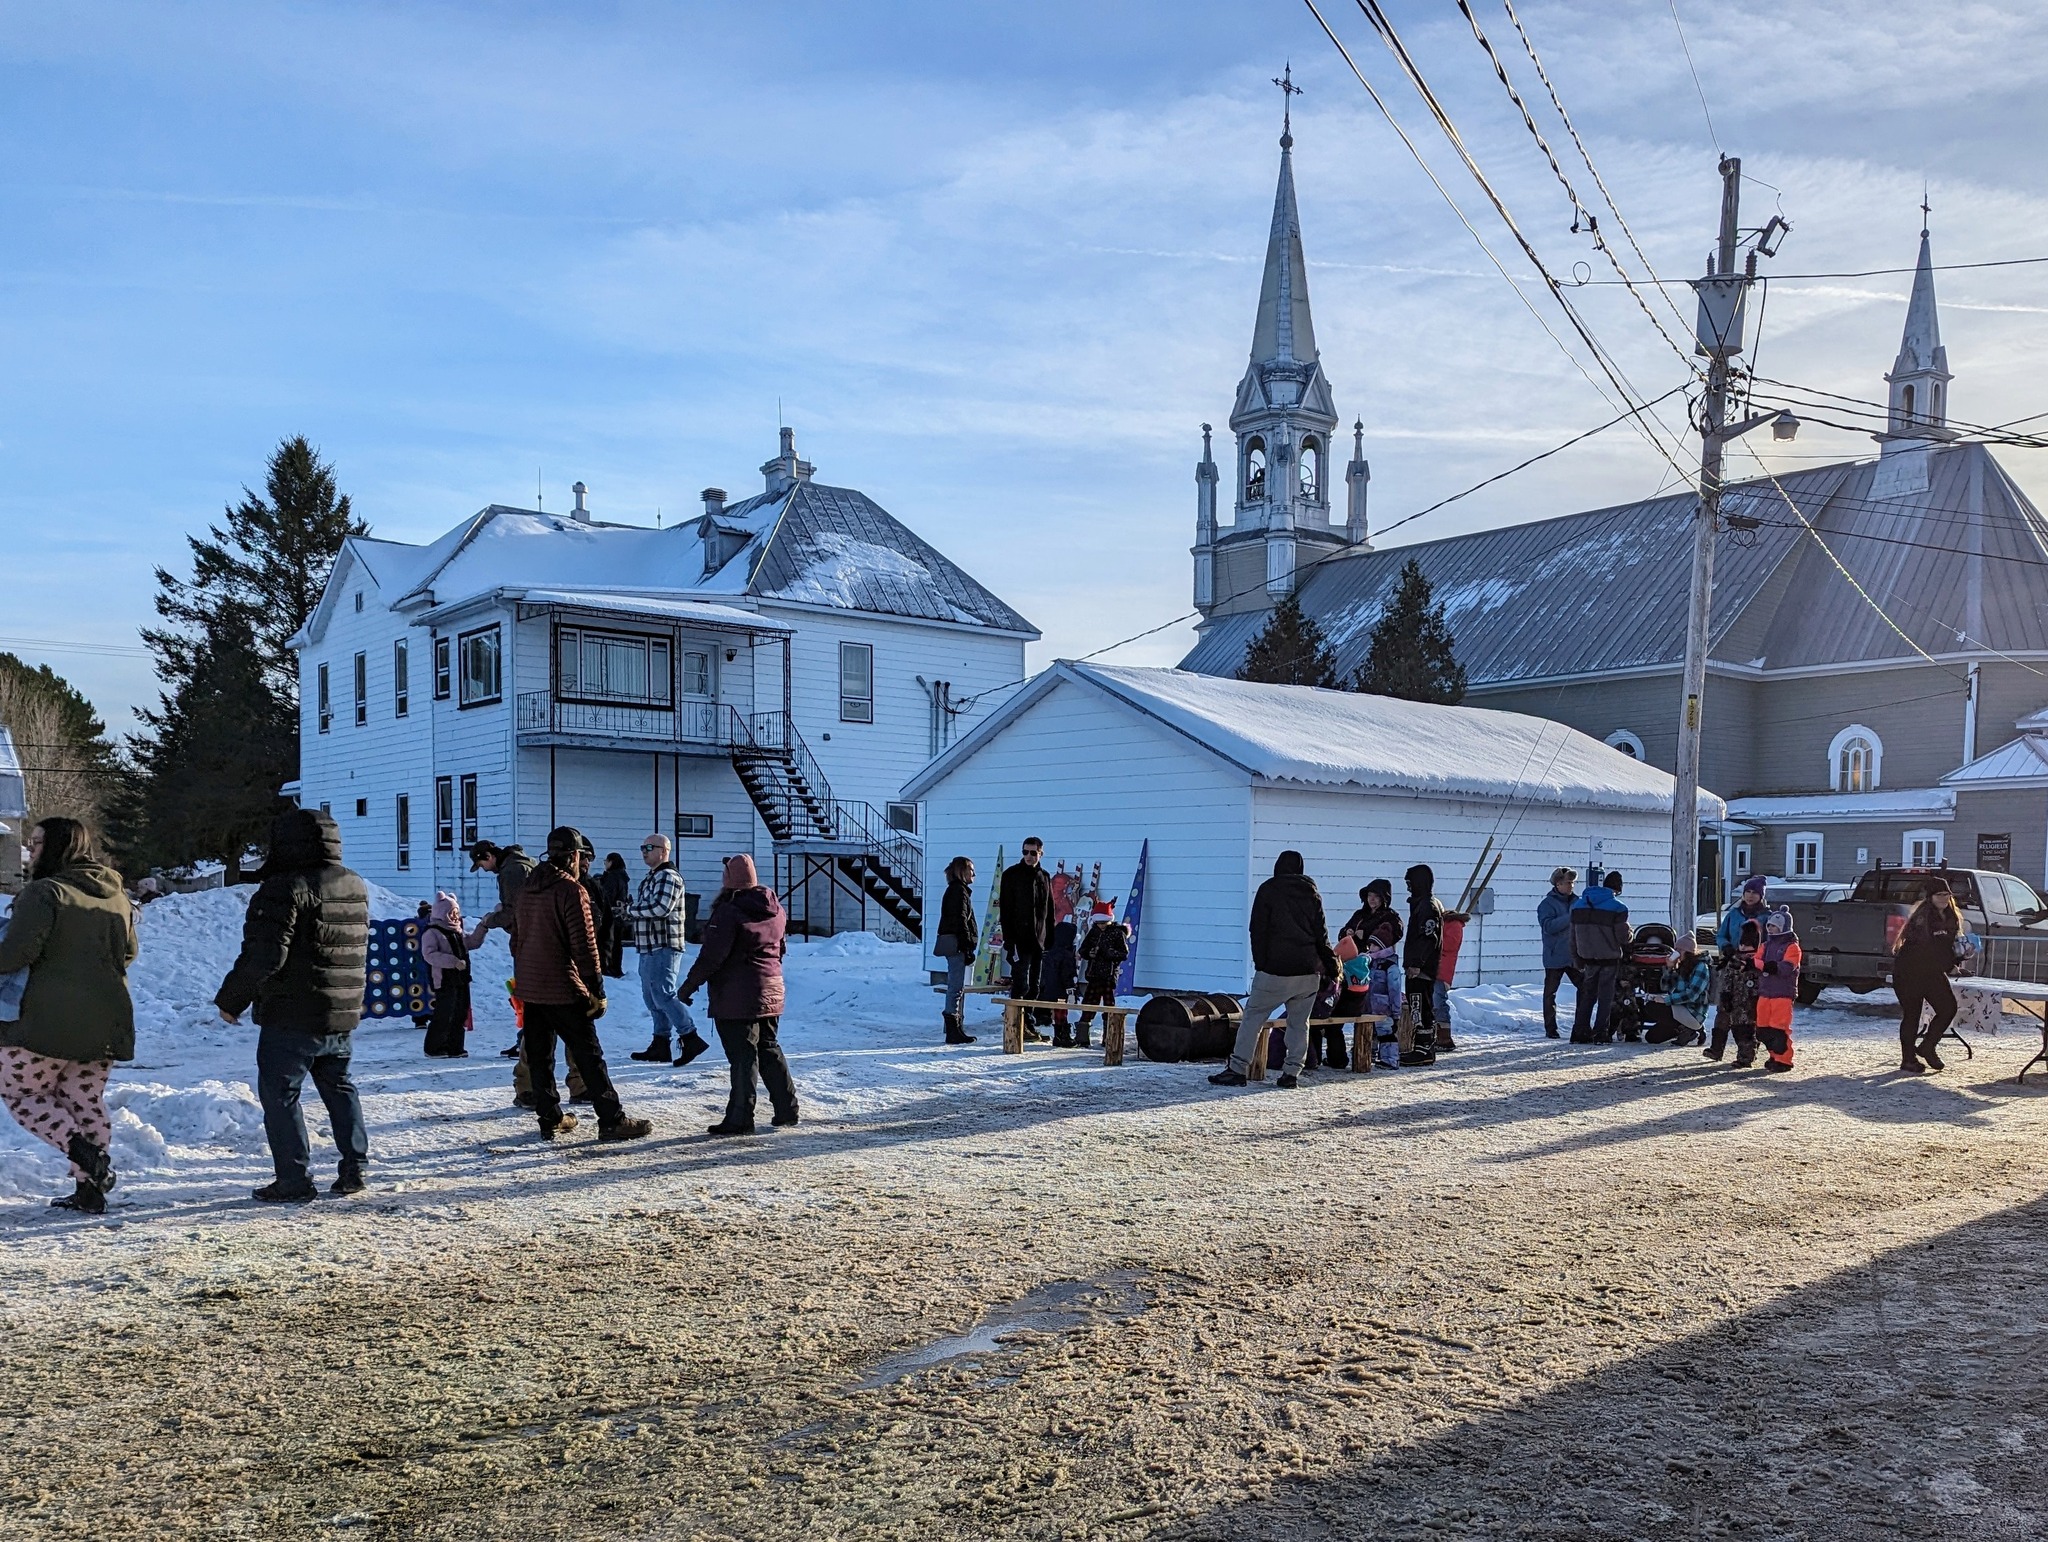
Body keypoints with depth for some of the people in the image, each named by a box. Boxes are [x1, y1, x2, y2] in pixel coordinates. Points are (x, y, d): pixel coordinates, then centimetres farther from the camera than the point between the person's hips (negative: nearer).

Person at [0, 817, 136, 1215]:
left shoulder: (44, 893, -13)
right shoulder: (116, 895, 11)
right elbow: (128, 953, 20)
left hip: (48, 1021, -7)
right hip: (106, 1023, 7)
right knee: (86, 1099, 13)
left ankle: (81, 1150, -10)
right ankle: (90, 1189, 11)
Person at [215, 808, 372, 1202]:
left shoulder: (285, 889, -16)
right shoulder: (356, 888, 9)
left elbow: (263, 957, -19)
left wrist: (231, 999, -9)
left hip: (291, 1018, -8)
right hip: (344, 1015, 8)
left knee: (279, 1094, 3)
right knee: (339, 1088, 19)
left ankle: (294, 1180, 4)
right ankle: (354, 1168, 18)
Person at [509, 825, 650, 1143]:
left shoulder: (527, 890, 12)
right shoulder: (571, 890, -13)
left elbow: (516, 940, 18)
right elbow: (584, 946, -16)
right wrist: (597, 990, -12)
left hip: (529, 989, 8)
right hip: (564, 990, -7)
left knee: (539, 1057, 12)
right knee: (589, 1057, -2)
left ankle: (550, 1120, 17)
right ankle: (611, 1121, 0)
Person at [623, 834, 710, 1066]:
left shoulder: (669, 877, -12)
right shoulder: (650, 878, 20)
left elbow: (660, 907, -25)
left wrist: (630, 910, -13)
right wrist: (630, 912, 3)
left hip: (663, 947, -10)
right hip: (649, 949, 10)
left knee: (663, 995, -14)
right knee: (652, 997, 12)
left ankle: (690, 1038, -10)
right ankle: (661, 1044, 17)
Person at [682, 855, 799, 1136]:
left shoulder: (729, 912, -16)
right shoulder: (775, 909, 8)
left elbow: (711, 955, -18)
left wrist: (689, 986, -9)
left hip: (737, 996, -7)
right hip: (771, 992, 7)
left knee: (742, 1055, -4)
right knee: (770, 1049, 18)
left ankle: (740, 1118, 0)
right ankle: (787, 1109, 22)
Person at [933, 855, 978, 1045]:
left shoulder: (957, 890, 20)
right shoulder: (959, 891, -11)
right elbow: (960, 921, -17)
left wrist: (967, 947, 21)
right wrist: (968, 948, -18)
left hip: (953, 945, 10)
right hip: (957, 945, -10)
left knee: (957, 987, 14)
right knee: (957, 987, -9)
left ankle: (956, 1029, 19)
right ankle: (953, 1031, -9)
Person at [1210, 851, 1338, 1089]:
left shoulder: (1268, 890, 2)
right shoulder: (1311, 893, 10)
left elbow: (1258, 931, -2)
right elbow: (1321, 935, 9)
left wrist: (1260, 963, 2)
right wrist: (1332, 967, 12)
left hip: (1275, 971, -3)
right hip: (1308, 972, 3)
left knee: (1252, 1017, 2)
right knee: (1299, 1023, 11)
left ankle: (1238, 1069, -2)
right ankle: (1292, 1073, 6)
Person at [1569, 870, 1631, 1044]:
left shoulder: (1578, 905, 5)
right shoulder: (1617, 907, -12)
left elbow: (1573, 937, 8)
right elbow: (1623, 936, -11)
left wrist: (1577, 960, 14)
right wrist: (1625, 949, 12)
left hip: (1587, 958, 4)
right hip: (1609, 958, -4)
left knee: (1587, 995, 13)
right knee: (1605, 997, 4)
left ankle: (1580, 1032, 9)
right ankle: (1601, 1033, 2)